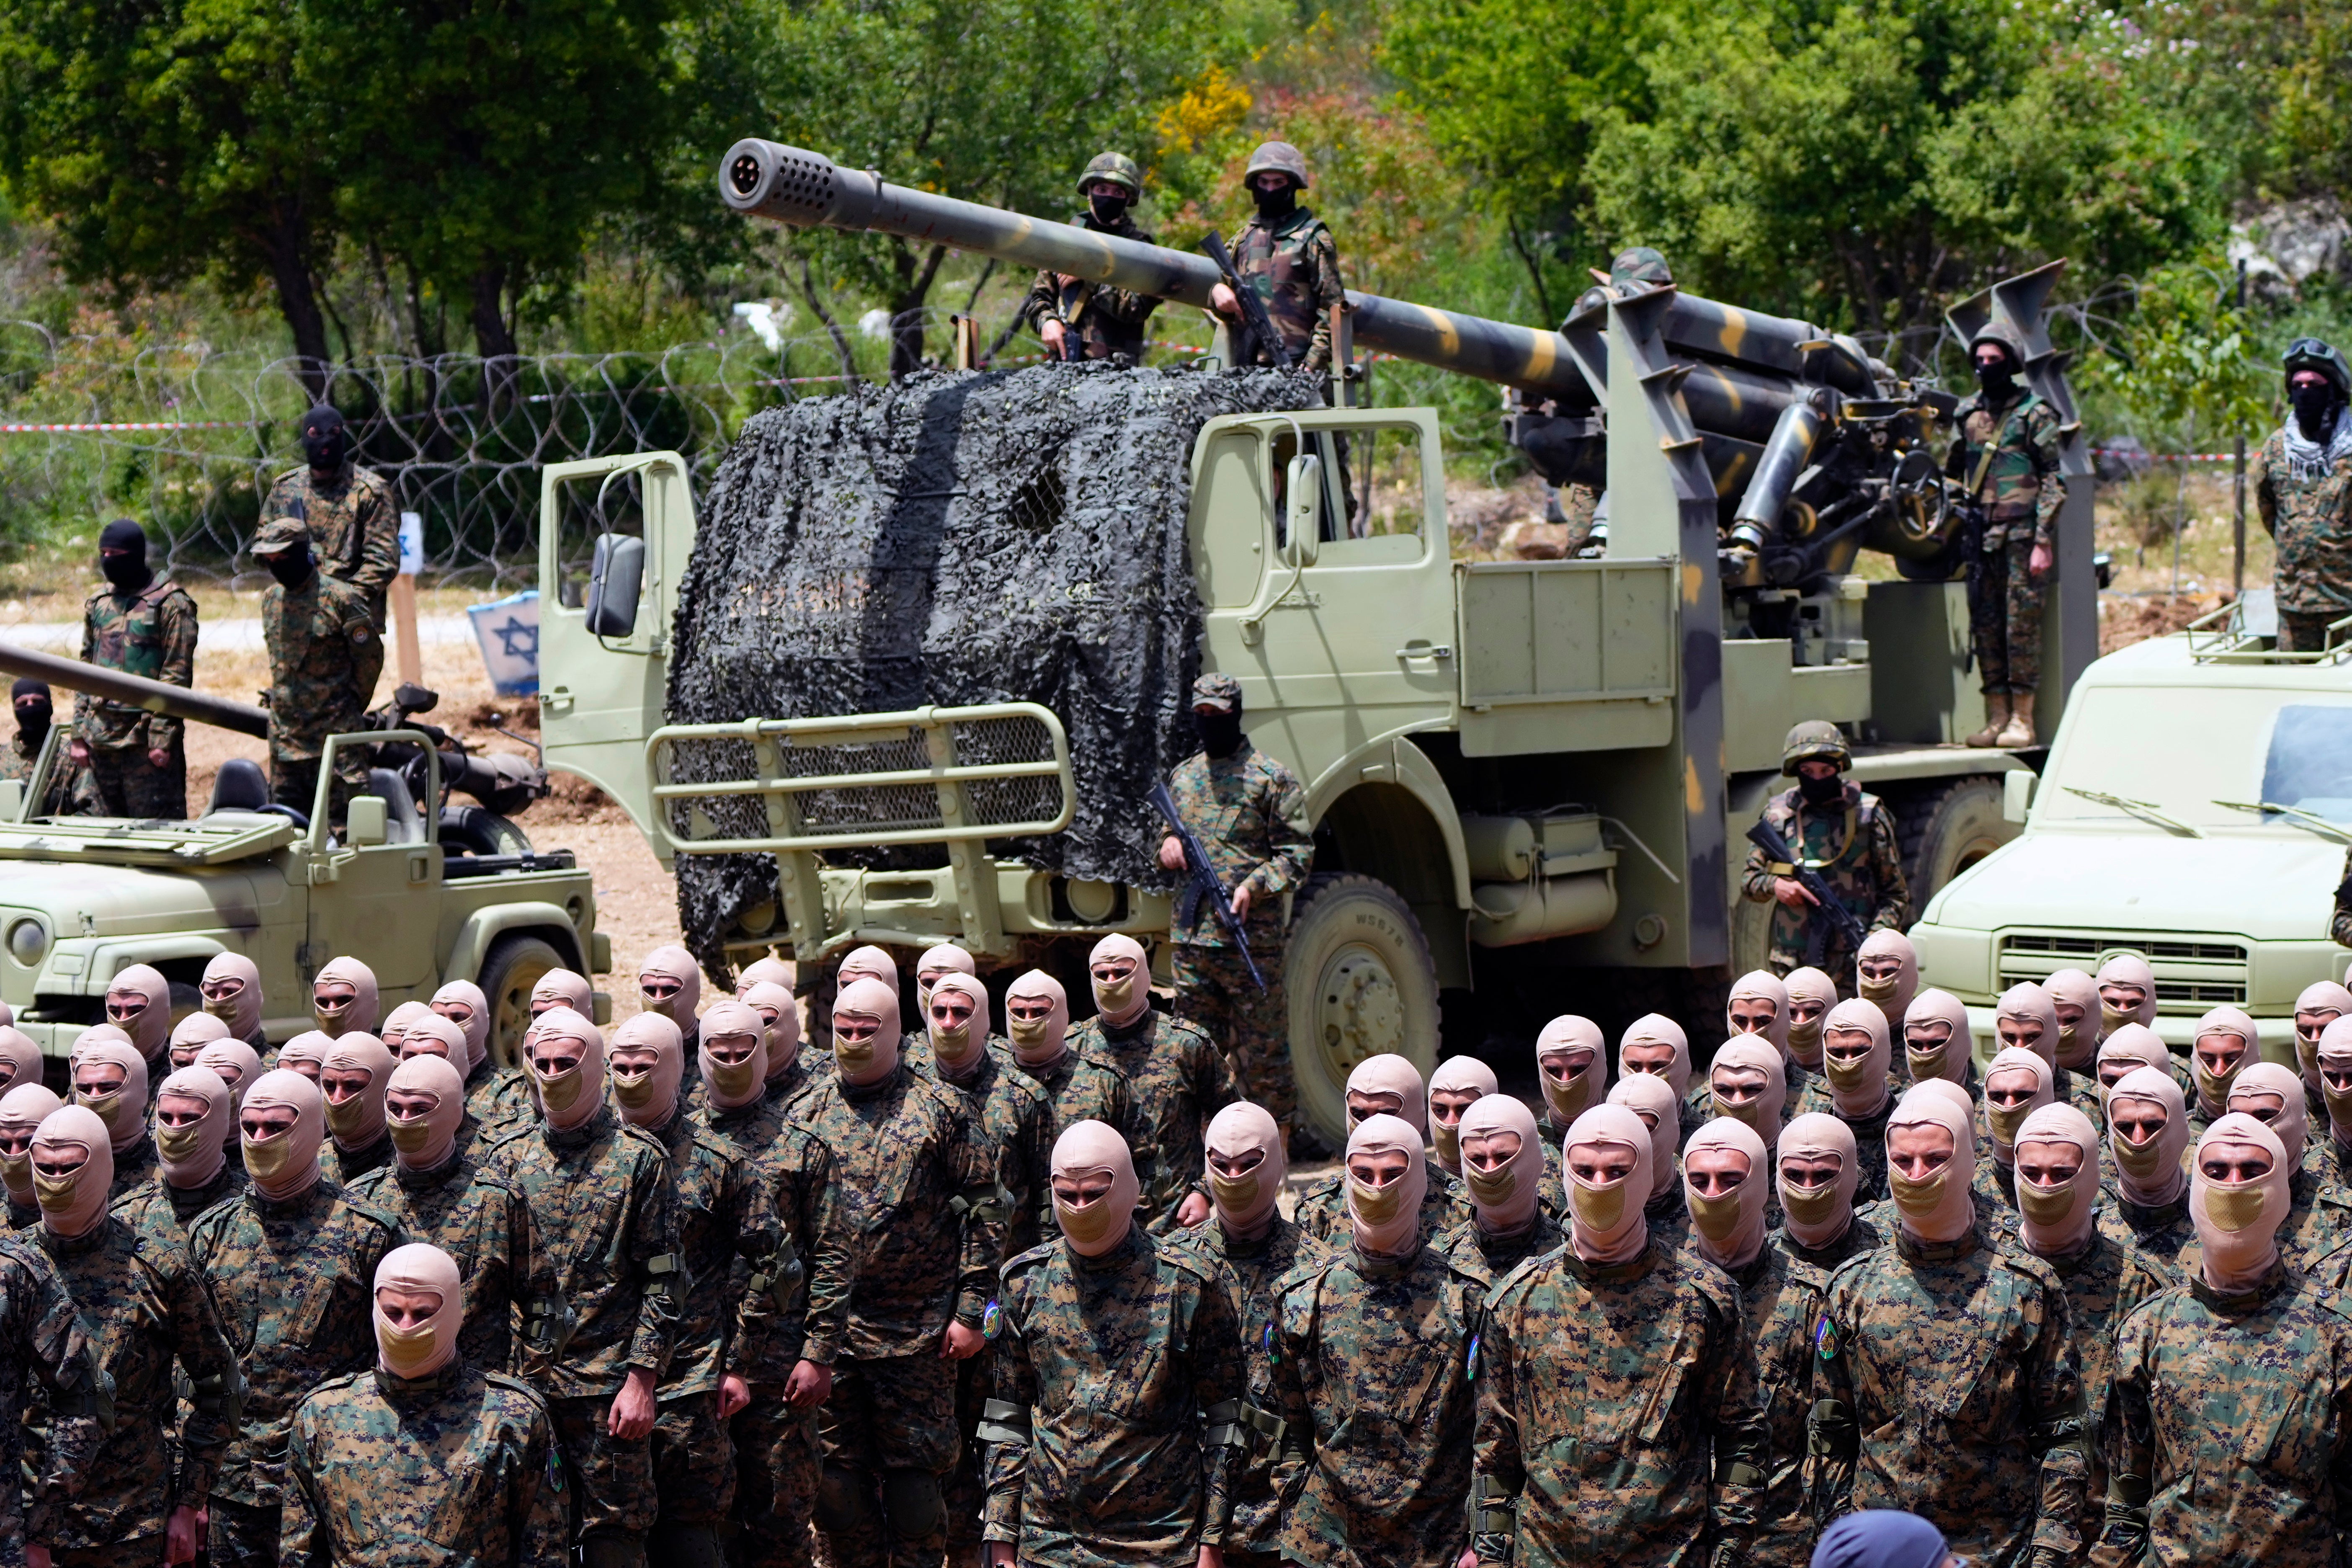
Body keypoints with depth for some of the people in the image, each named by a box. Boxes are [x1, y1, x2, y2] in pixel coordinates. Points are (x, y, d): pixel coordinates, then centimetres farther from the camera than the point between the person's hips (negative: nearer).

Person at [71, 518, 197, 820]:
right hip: (102, 740, 6)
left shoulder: (169, 603, -5)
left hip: (147, 742, -6)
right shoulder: (98, 604, 14)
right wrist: (79, 735, 9)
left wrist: (162, 738, -16)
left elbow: (177, 676, -10)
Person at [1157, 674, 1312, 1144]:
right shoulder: (1183, 776, 17)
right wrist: (1168, 847, 4)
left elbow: (1298, 853, -5)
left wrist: (1254, 887, -19)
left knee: (1262, 1047, -3)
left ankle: (1281, 1130, 3)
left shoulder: (1271, 778, -2)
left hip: (1252, 939, -6)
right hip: (1190, 939, 6)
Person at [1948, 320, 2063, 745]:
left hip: (2022, 535, -6)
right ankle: (1996, 718, 11)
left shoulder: (2034, 414, -3)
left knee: (2022, 623, -6)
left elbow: (2054, 481, -6)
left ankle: (2023, 720, -2)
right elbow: (1952, 471, 23)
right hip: (1981, 536, 6)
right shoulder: (1968, 414, 13)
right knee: (1985, 626, 5)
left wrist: (2043, 541, -12)